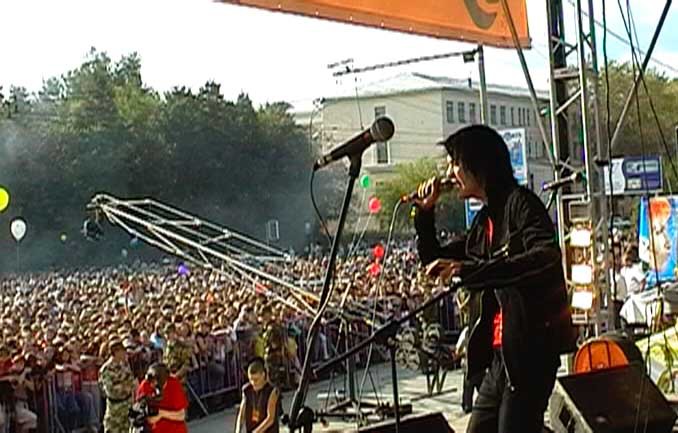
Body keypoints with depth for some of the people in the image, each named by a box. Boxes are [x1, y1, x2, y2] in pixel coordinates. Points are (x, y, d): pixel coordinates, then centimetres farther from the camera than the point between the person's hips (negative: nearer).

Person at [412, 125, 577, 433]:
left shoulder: (519, 202, -7)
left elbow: (548, 257, -25)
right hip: (502, 354, 9)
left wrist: (468, 270, -31)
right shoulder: (484, 221, 17)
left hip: (531, 348, -9)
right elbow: (434, 261, 26)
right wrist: (425, 213, 12)